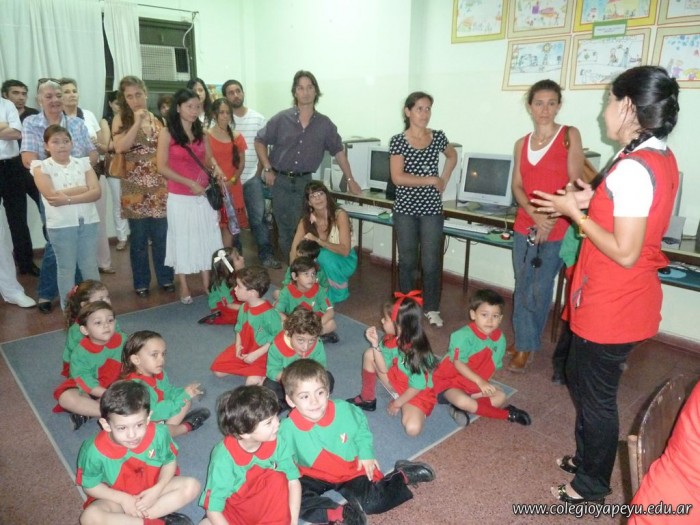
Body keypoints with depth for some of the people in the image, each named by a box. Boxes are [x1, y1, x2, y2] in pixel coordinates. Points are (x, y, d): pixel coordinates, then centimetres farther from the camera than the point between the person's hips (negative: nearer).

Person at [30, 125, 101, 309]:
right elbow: (52, 196, -15)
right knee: (66, 269, 7)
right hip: (61, 225, -2)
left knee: (90, 266, 10)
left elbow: (96, 192, -6)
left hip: (88, 221, 2)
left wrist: (68, 199, -17)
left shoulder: (83, 163, 6)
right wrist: (84, 188, -10)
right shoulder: (41, 167, -1)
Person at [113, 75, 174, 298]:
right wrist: (137, 122, -16)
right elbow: (120, 148, -15)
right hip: (135, 187, -2)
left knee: (161, 235, 6)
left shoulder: (157, 119, 10)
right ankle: (141, 282, 17)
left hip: (159, 185, 2)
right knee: (139, 238, 5)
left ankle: (166, 278, 19)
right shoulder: (121, 119, 1)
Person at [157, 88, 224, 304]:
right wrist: (188, 182, -18)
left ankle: (206, 283, 22)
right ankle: (184, 287, 17)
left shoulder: (202, 133, 7)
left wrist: (216, 167, -9)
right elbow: (162, 167, -11)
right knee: (182, 240, 6)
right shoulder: (167, 134, -7)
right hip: (179, 197, -4)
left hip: (203, 195, 5)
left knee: (205, 238, 10)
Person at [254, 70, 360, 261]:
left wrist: (350, 180, 7)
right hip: (281, 181, 0)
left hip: (304, 182, 0)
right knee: (285, 229, 5)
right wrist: (268, 170, -2)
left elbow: (338, 151, 8)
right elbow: (260, 141, 6)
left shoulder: (324, 124, 1)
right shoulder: (282, 119, -3)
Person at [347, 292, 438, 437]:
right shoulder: (390, 339, -12)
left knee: (412, 428, -33)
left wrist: (397, 403, -11)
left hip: (417, 394, -6)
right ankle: (367, 399, 9)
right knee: (369, 354, -10)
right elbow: (384, 369, -8)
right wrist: (375, 344, -19)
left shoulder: (416, 352, -32)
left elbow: (417, 386, -23)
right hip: (397, 381, 7)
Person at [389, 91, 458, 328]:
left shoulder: (438, 137, 4)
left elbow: (452, 155, 24)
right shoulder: (398, 141, -5)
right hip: (405, 209, -1)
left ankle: (432, 309, 17)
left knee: (431, 262, 3)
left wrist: (444, 179, 9)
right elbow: (397, 177, -14)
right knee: (407, 261, 9)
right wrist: (431, 180, -12)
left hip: (432, 209, 1)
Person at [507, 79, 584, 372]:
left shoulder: (570, 135, -2)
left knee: (539, 290, 5)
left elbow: (575, 183, -8)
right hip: (524, 226, 4)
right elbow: (517, 186, 4)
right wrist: (535, 214, -13)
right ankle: (524, 343, 24)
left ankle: (528, 344, 23)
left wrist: (550, 219, -16)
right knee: (522, 288, 10)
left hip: (557, 229, -4)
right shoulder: (522, 144, 11)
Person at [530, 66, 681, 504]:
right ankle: (587, 458, 43)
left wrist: (574, 212, -18)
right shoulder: (661, 157, 6)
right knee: (581, 379, 24)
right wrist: (594, 201, 6)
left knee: (596, 395, 9)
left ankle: (593, 483, 30)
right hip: (621, 300, 10)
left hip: (612, 305, -10)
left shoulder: (632, 168, -24)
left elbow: (624, 252, -25)